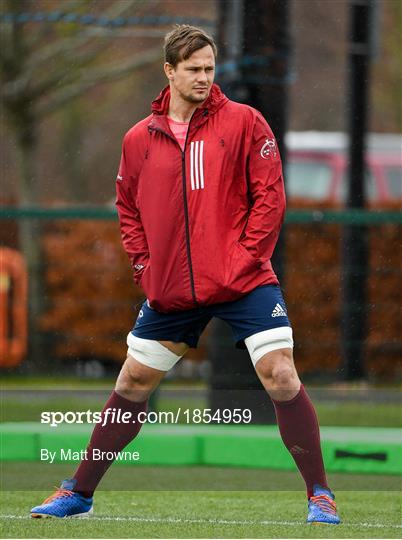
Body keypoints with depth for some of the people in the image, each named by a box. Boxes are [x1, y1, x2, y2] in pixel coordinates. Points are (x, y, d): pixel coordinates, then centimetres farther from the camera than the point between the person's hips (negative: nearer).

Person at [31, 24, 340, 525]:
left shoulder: (243, 122, -2)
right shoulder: (139, 139, 7)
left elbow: (269, 195, -4)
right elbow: (128, 210, 18)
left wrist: (246, 255, -12)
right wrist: (144, 267, 6)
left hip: (243, 280, -3)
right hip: (171, 290, 3)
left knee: (280, 377, -15)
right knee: (132, 384, 8)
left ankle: (319, 495, -3)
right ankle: (79, 491, 20)